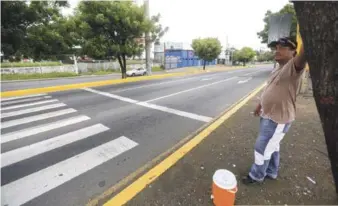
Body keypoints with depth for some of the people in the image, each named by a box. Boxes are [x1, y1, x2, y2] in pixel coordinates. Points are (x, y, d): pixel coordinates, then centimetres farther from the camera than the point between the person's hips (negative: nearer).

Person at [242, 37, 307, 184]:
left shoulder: (293, 66, -17)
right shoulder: (278, 69, 10)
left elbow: (304, 54, -40)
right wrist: (259, 106, 23)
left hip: (278, 119, -9)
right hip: (267, 115, 9)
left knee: (262, 148, 4)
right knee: (272, 146, 23)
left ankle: (256, 176, 26)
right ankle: (271, 172, 43)